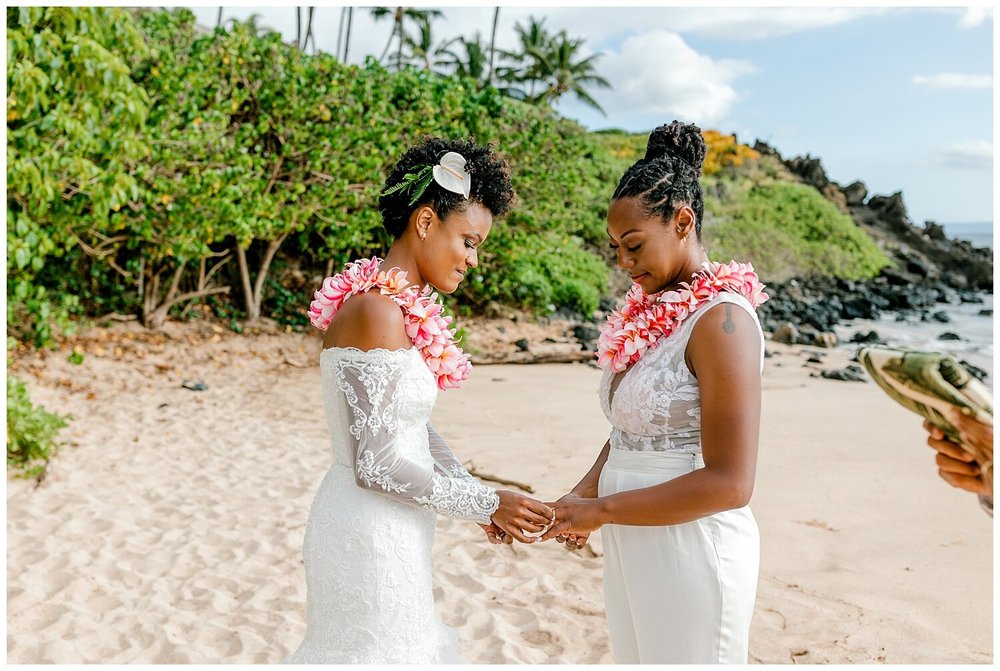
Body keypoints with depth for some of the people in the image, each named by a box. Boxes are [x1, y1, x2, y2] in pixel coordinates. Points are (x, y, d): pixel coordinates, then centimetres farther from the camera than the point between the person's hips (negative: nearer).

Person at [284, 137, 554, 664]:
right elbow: (378, 463, -23)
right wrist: (484, 505, -15)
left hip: (379, 526, 9)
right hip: (371, 535, -9)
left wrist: (480, 497, 4)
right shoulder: (379, 310, -22)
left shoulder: (402, 308, 8)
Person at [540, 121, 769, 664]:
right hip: (631, 548, 7)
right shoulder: (649, 313, 9)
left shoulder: (721, 318, -17)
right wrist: (578, 500, 0)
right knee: (634, 658, 17)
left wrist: (601, 510, -16)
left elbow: (728, 483, -21)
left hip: (691, 548, -7)